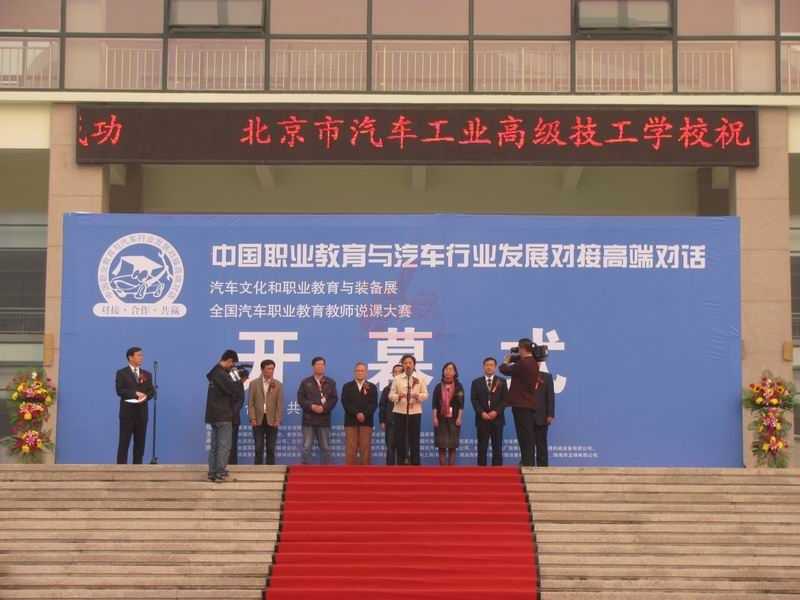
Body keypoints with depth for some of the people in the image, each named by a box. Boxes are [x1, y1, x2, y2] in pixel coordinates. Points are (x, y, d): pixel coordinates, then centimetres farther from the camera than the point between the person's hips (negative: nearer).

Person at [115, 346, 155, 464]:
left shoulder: (147, 374, 14)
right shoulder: (122, 373, 0)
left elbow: (152, 391, 7)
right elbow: (120, 391, -11)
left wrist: (146, 396, -15)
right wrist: (136, 393, -18)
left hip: (142, 411, 4)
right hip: (127, 410, -4)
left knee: (140, 442, 5)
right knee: (124, 442, -5)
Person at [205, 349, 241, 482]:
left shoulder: (215, 372, 14)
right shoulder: (221, 374, -16)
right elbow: (232, 390, -21)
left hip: (214, 415, 10)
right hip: (223, 416, -9)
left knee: (214, 445, 11)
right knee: (224, 446, -5)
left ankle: (212, 472, 12)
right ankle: (220, 473, -6)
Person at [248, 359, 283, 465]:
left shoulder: (278, 385, 5)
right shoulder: (254, 383, 4)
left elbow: (280, 404, 1)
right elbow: (250, 403, 2)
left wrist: (278, 420, -7)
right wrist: (252, 418, -8)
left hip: (272, 421, 0)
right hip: (258, 420, 0)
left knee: (271, 448, 3)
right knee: (259, 448, 0)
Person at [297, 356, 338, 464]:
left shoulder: (330, 382, 11)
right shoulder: (305, 382, 8)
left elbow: (334, 399, 2)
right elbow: (300, 399, 0)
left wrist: (324, 408, -14)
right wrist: (312, 406, -14)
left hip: (324, 419, 1)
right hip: (309, 419, -1)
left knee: (325, 448, 4)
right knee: (306, 447, -4)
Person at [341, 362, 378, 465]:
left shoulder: (372, 387, 10)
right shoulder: (347, 386, 11)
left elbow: (374, 404, -1)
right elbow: (345, 403, -2)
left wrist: (364, 414, -17)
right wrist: (356, 413, -15)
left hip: (366, 421, 0)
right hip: (351, 421, 0)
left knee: (366, 449, -1)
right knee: (350, 449, -3)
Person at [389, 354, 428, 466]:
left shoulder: (420, 379, 7)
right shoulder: (397, 379, 6)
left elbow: (425, 395, 5)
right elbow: (391, 395, 2)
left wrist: (418, 396, -17)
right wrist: (398, 396, -19)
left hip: (415, 412, 0)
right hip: (400, 412, 0)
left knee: (414, 439, 1)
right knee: (400, 439, 1)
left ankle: (415, 463, 7)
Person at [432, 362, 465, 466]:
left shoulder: (458, 386, 3)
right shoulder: (439, 386, 7)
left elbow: (461, 404, -1)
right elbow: (435, 404, 3)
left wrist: (459, 418, -10)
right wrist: (435, 417, -6)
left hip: (453, 419, -1)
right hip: (441, 419, 1)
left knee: (452, 447, 1)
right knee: (442, 446, -2)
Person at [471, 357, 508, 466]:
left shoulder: (501, 382, 10)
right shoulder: (476, 382, 11)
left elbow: (505, 399, 2)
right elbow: (474, 400, 2)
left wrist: (496, 411, -12)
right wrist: (481, 413, -12)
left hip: (497, 418, 0)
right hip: (482, 419, 0)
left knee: (497, 447, 0)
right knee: (482, 448, -2)